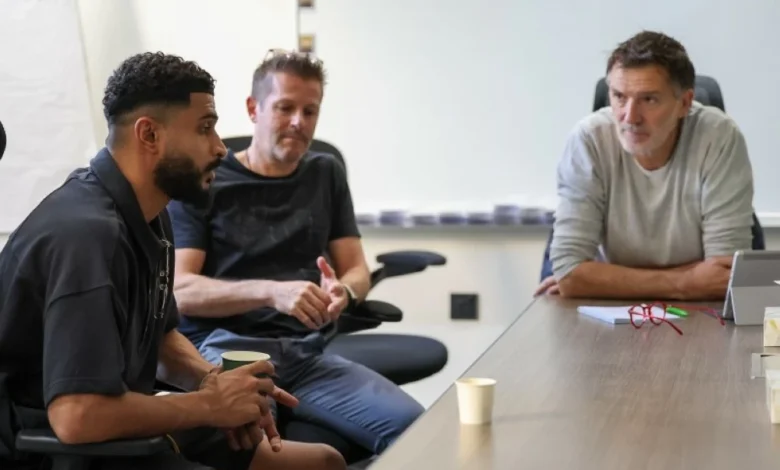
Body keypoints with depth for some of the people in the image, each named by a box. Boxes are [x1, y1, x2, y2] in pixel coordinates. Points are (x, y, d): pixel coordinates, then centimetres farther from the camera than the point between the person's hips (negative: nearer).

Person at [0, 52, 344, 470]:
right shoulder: (88, 234, -25)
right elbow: (78, 416, -33)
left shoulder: (148, 213, 4)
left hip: (122, 429, 9)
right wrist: (209, 404, -19)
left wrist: (211, 381, -3)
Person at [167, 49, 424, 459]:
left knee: (412, 425, -21)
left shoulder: (326, 174, 19)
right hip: (225, 349, -5)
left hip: (307, 353, 5)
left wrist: (343, 292, -8)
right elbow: (180, 291, -5)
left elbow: (357, 270, 18)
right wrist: (271, 292, -20)